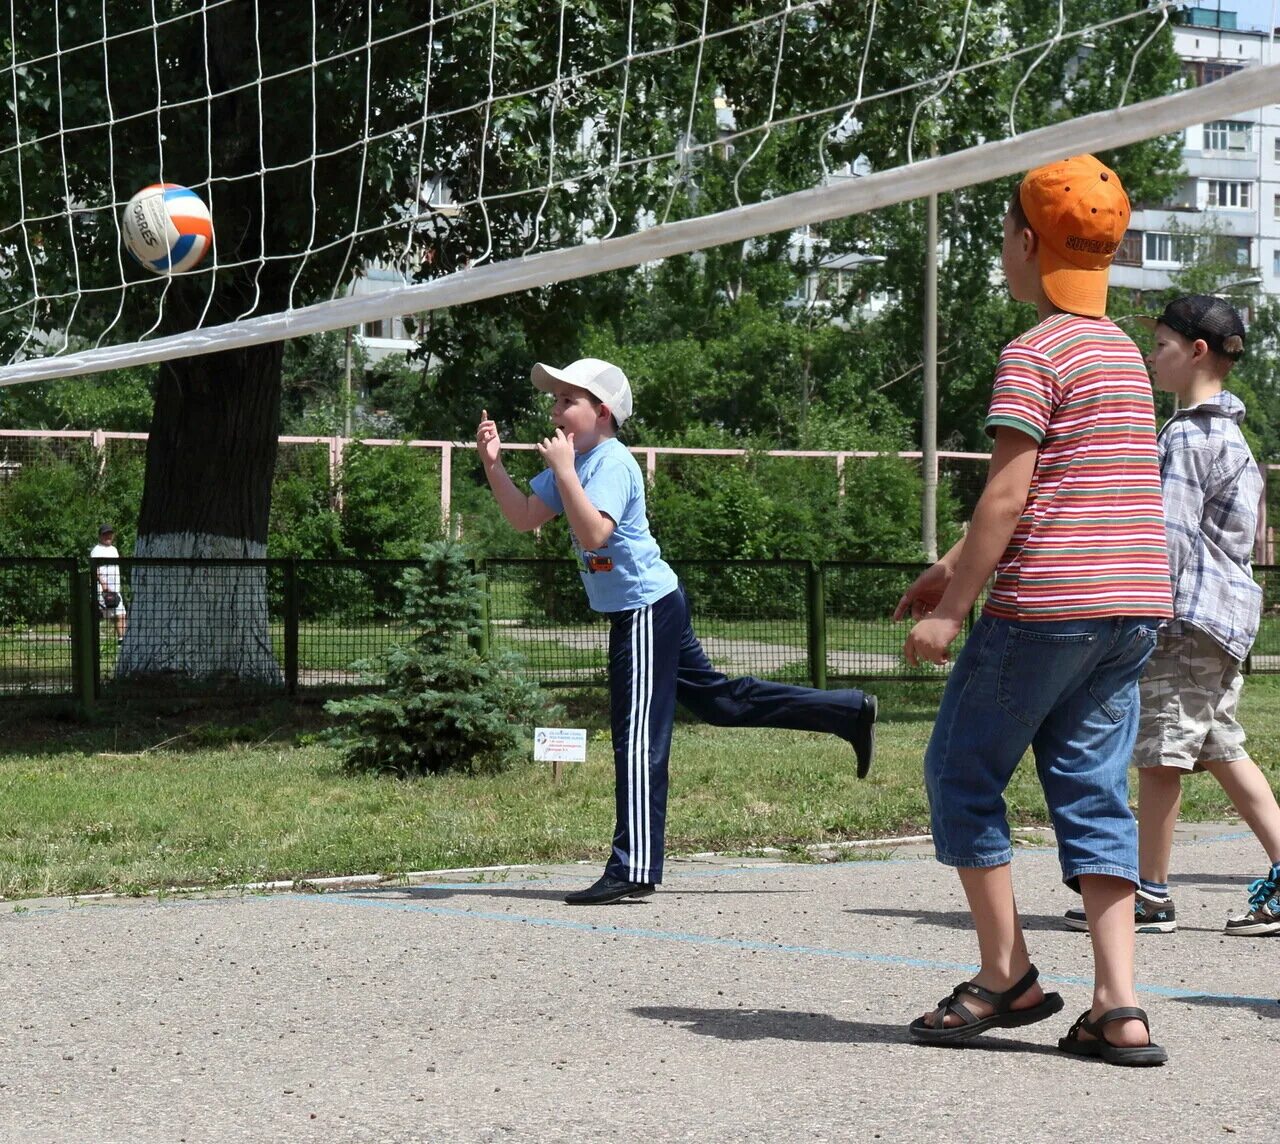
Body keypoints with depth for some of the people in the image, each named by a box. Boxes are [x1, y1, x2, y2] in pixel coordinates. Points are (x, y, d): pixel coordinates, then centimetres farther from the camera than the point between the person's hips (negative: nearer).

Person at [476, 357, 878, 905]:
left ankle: (632, 870, -6)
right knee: (716, 698, 18)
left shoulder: (612, 462, -18)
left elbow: (593, 533, -32)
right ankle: (849, 712, 25)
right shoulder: (574, 461, 10)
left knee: (637, 738, -8)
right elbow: (524, 517, 10)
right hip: (638, 608, 10)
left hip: (645, 608, -10)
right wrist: (493, 463, 1)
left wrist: (564, 471, -31)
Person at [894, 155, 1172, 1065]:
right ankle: (1119, 1008, 0)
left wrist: (953, 608, -10)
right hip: (1136, 607, 8)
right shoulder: (1122, 351, 17)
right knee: (1095, 793, 8)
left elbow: (1008, 494, -15)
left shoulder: (1034, 354, -10)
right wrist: (955, 567, 25)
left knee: (962, 775, 8)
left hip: (1049, 605, -8)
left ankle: (1006, 975, 11)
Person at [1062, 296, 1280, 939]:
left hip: (1187, 611, -10)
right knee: (1220, 749, 12)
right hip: (1223, 612, 10)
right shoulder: (1227, 433, 18)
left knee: (1159, 752, -3)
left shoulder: (1186, 436, -13)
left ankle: (1151, 895, 3)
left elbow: (1170, 534, -19)